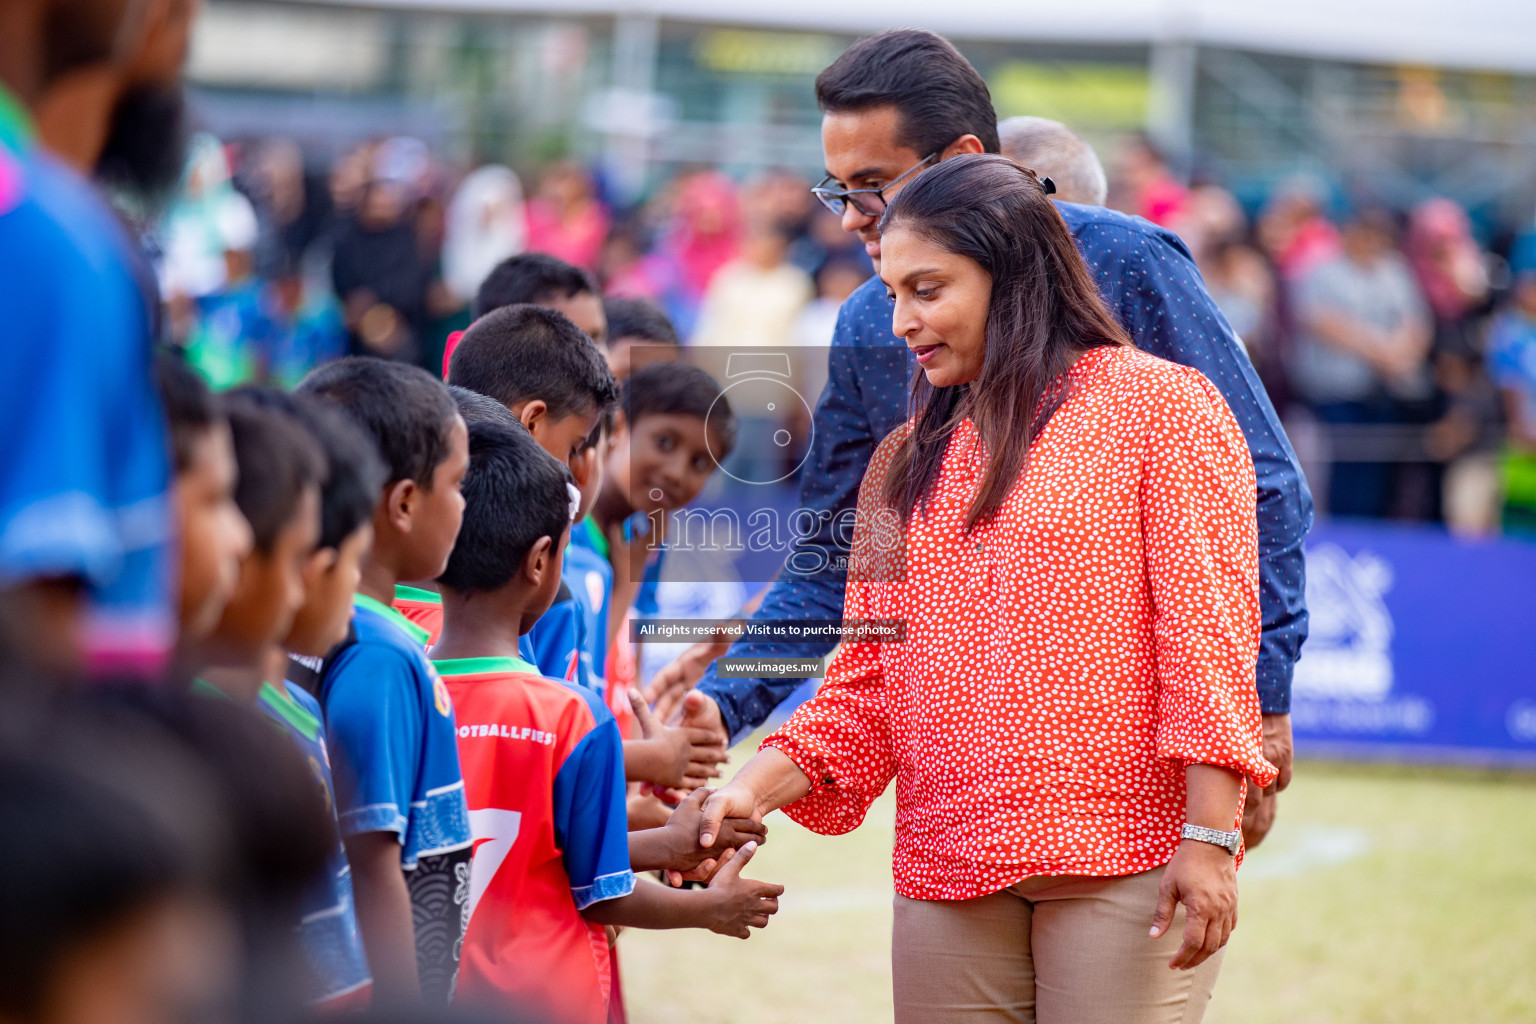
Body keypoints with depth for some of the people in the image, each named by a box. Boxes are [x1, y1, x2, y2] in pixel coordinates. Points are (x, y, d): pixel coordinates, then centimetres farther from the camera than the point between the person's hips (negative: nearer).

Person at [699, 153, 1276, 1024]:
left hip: (1129, 860, -5)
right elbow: (868, 682, 14)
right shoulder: (910, 462, 17)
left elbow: (1208, 630, -6)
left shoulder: (1162, 408, 1)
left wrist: (1211, 838, -14)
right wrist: (758, 787, -2)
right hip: (948, 872, 5)